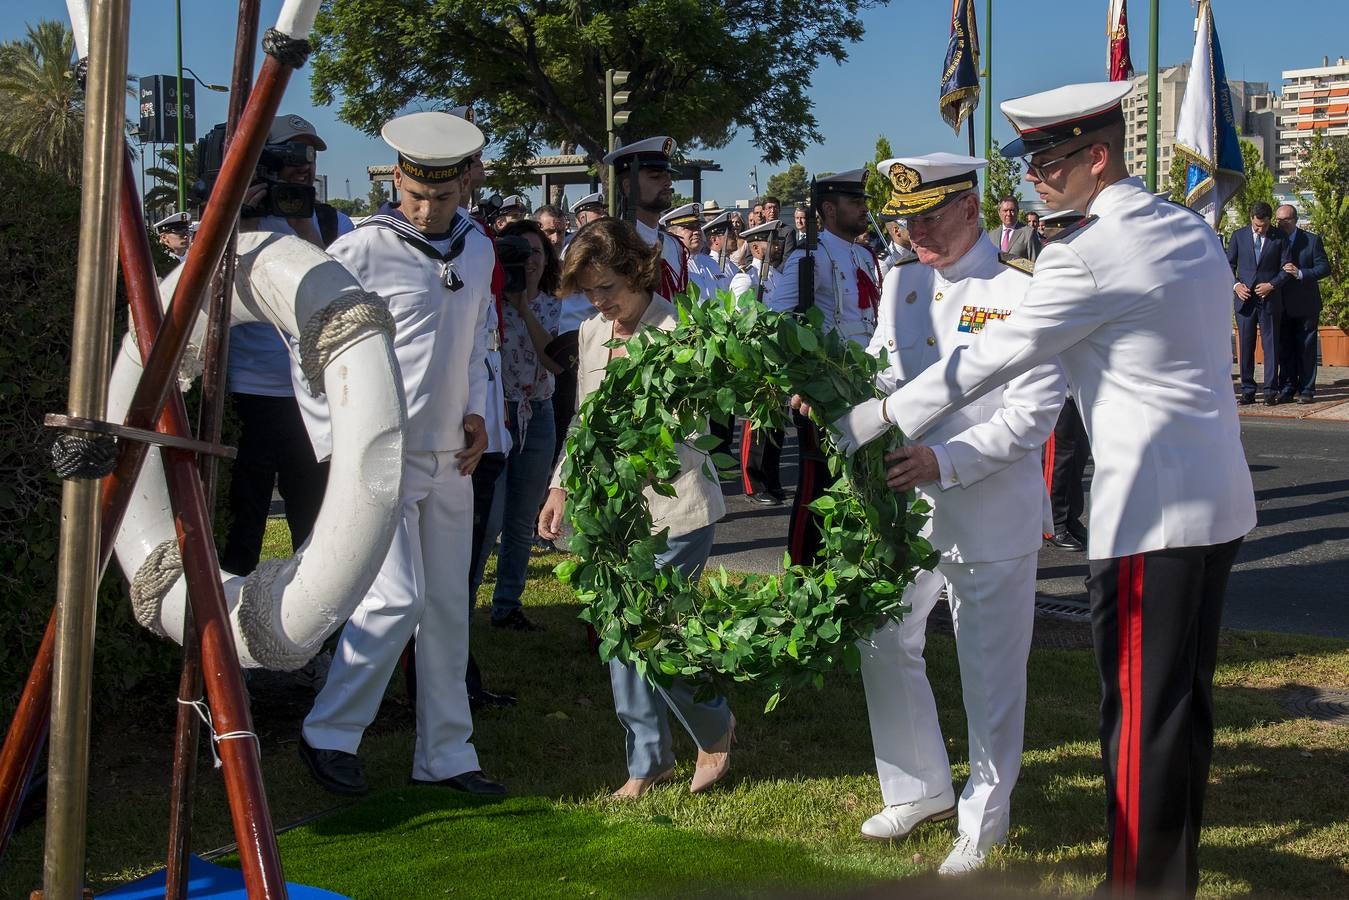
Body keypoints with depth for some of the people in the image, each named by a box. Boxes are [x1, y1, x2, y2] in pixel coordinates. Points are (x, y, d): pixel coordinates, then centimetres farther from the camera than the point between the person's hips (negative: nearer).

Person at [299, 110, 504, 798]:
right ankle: (328, 736, 6)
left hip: (449, 457, 6)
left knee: (448, 607, 9)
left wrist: (475, 411, 7)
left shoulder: (478, 252, 9)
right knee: (395, 599, -12)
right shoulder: (360, 251, -10)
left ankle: (446, 755, 19)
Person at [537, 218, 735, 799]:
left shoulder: (677, 332, -12)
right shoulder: (592, 332, 10)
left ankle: (715, 727, 21)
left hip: (674, 508, -7)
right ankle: (648, 760, 23)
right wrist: (560, 488, 14)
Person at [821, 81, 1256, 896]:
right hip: (1220, 500, 9)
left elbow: (986, 362, -12)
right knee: (1188, 702, 17)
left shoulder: (1085, 257, -16)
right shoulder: (1193, 230, 10)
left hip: (1149, 515, -9)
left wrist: (863, 427, -5)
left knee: (1140, 714, 0)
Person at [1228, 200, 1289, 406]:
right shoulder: (1238, 236, 7)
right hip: (1244, 298, 1)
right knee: (1245, 346, 3)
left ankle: (1271, 391, 3)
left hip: (1269, 299, -1)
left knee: (1270, 345, -1)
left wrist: (1271, 285, -10)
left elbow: (1286, 268, 4)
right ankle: (1247, 390, 8)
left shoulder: (1279, 238, 4)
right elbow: (1229, 265, 9)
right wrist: (1235, 285, -6)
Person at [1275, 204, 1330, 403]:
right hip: (1282, 305, 3)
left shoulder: (1312, 241, 0)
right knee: (1284, 349, 4)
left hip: (1306, 305, -3)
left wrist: (1300, 273, -19)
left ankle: (1306, 390, 4)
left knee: (1306, 348, 0)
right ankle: (1287, 388, 10)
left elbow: (1324, 267, -5)